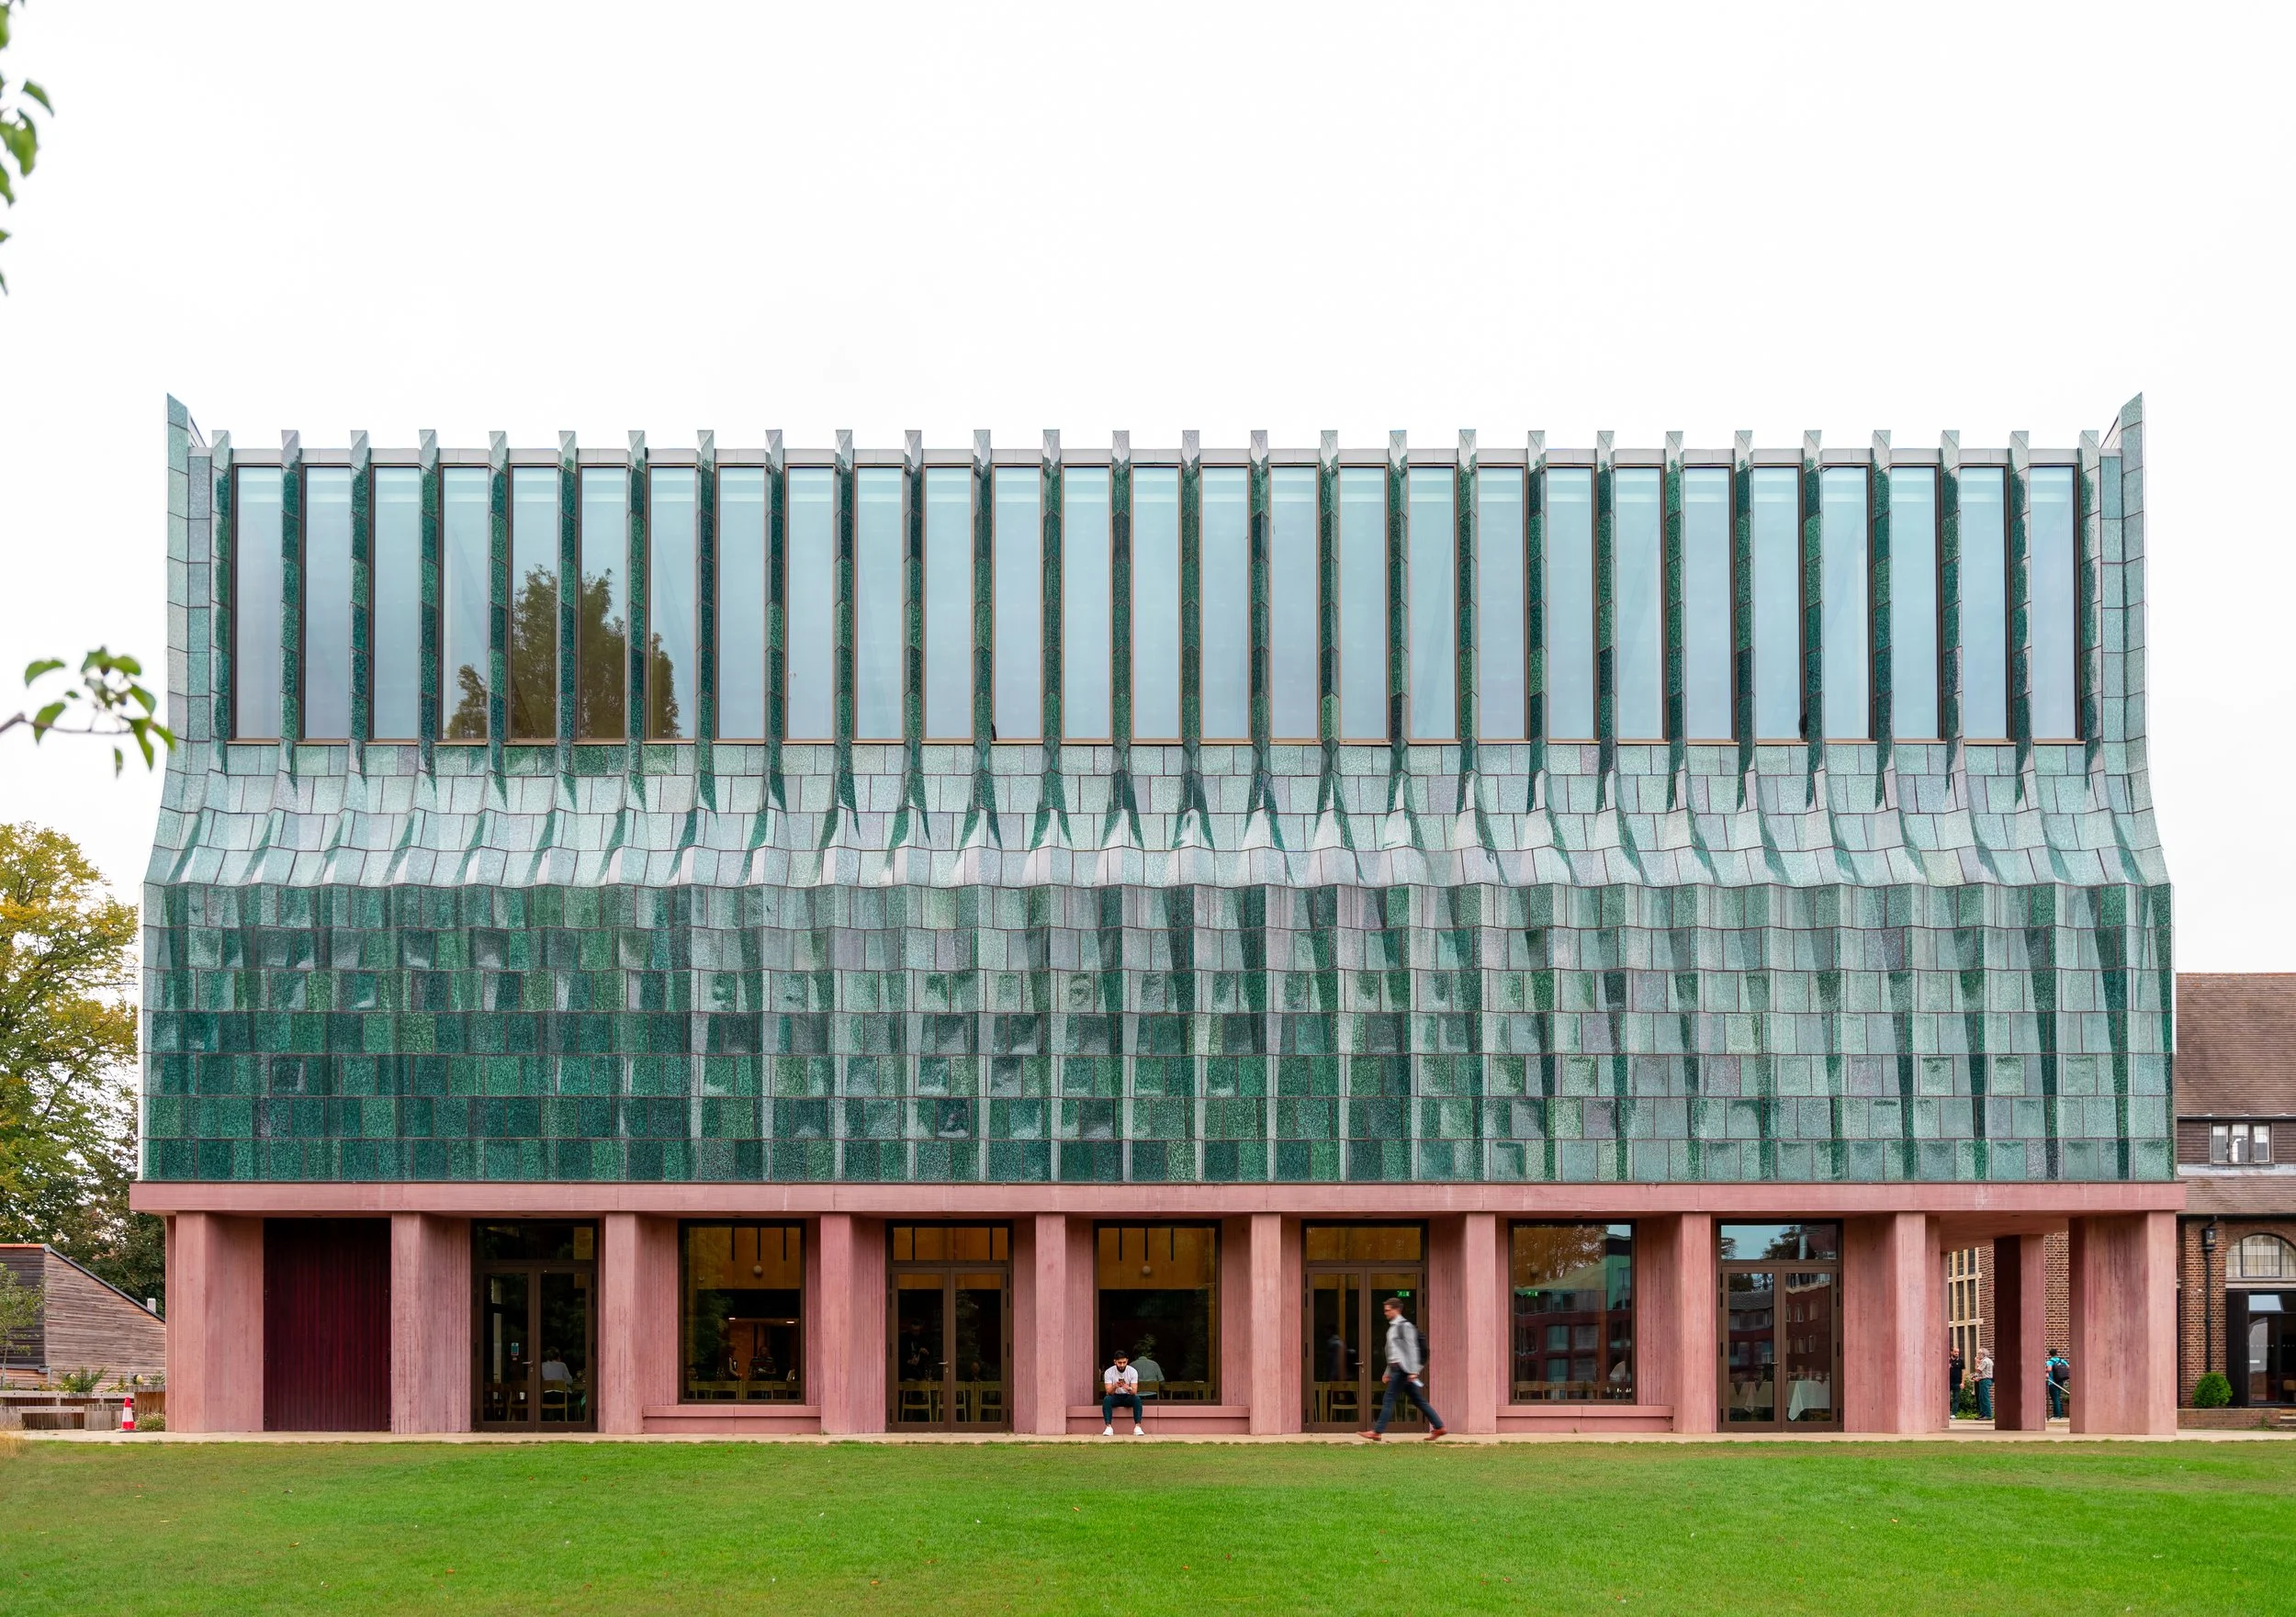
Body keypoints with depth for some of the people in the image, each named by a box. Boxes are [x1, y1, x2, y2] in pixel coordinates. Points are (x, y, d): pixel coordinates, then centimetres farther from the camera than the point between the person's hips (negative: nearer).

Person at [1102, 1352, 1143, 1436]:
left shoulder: (1133, 1371, -12)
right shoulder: (1108, 1372, -14)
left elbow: (1134, 1391, -19)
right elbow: (1108, 1392, -20)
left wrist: (1128, 1388, -43)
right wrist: (1114, 1387, -43)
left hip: (1128, 1397, 1)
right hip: (1115, 1397, 0)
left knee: (1137, 1398, -32)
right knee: (1106, 1399, -34)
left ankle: (1137, 1427, -35)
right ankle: (1108, 1427, -37)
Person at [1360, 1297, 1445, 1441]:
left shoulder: (1405, 1326, -9)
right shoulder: (1393, 1327, 20)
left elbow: (1412, 1349, -16)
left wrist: (1413, 1371, -21)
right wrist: (1388, 1372, 23)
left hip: (1403, 1369, -10)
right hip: (1397, 1369, 10)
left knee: (1388, 1400, -9)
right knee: (1419, 1401, 9)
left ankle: (1377, 1432, -9)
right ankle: (1438, 1427, 11)